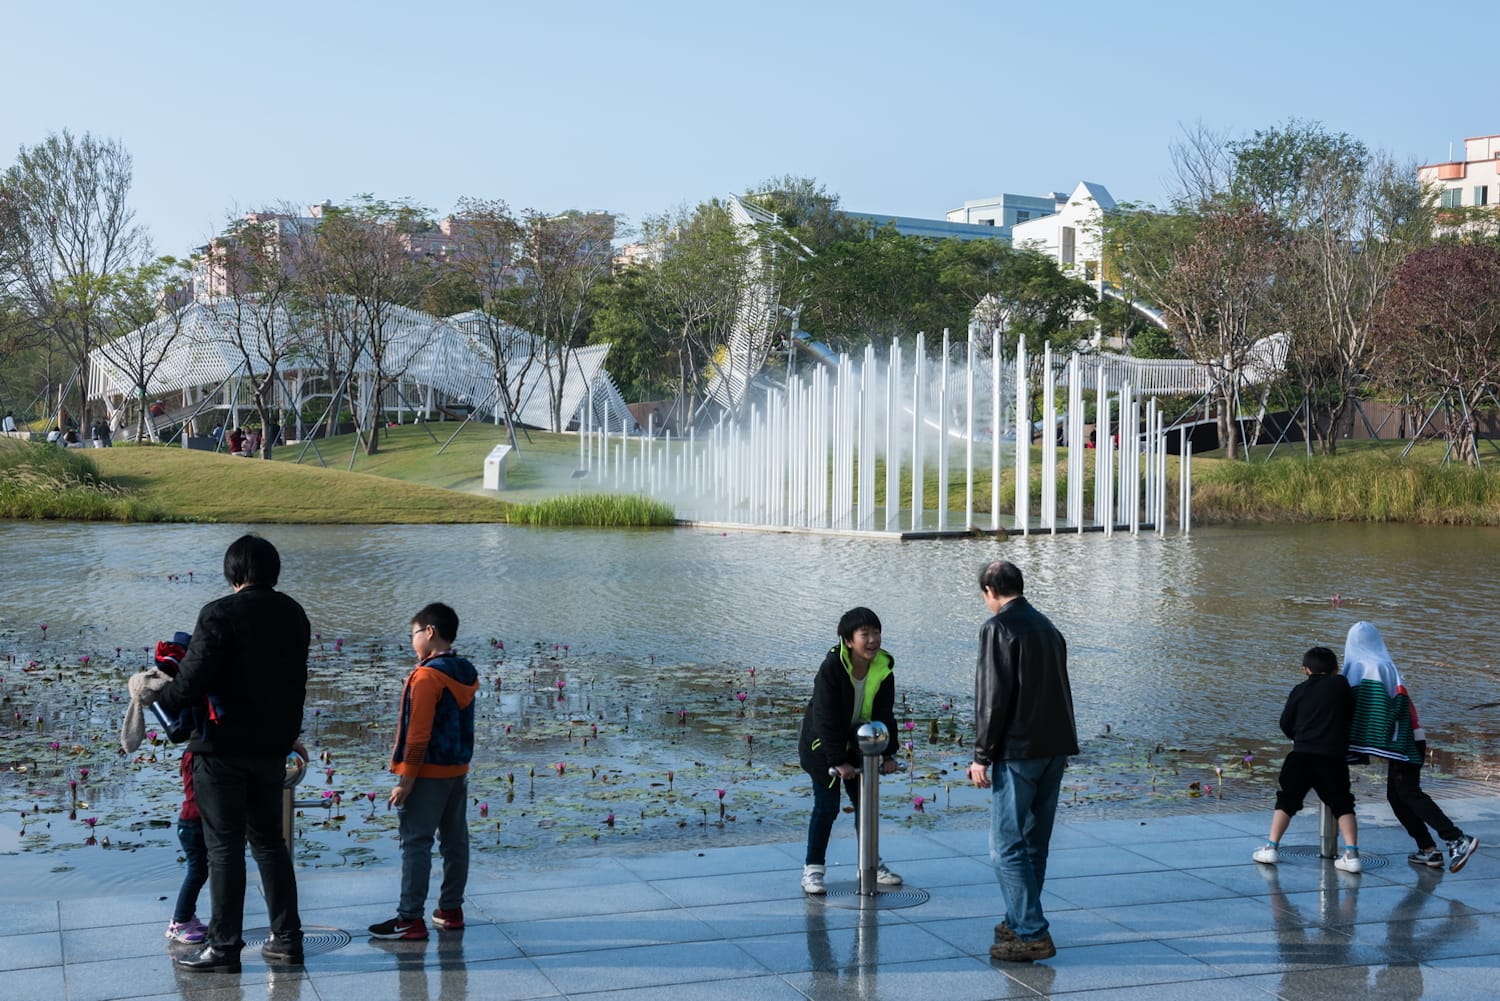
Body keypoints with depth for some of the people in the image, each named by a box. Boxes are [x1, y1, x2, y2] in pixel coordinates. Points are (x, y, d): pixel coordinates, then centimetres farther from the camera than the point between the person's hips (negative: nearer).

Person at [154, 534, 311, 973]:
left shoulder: (219, 615, -15)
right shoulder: (293, 615, 6)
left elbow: (192, 681, -16)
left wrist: (162, 699, 2)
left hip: (223, 747, -6)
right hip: (273, 745, 6)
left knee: (225, 847, 1)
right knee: (269, 841, 16)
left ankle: (224, 947, 6)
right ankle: (287, 938, 19)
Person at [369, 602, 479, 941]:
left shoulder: (427, 676, -16)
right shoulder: (467, 674, 9)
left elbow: (418, 734, -19)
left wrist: (406, 781, -16)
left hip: (428, 773, -8)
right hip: (458, 771, 8)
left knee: (416, 844, -4)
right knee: (456, 841, 12)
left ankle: (410, 919, -3)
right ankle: (451, 909, 20)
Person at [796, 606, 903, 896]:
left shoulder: (883, 668, -10)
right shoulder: (831, 668, -27)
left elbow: (884, 714, -2)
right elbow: (826, 719, -25)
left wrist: (888, 752, -7)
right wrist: (838, 760, -24)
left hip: (858, 744, 5)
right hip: (822, 744, -5)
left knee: (865, 801, 10)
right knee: (826, 806, -4)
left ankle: (871, 864, 24)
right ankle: (812, 869, 7)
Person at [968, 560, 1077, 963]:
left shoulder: (998, 628, -9)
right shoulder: (1047, 627, 16)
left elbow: (992, 697, -14)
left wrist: (981, 756, -10)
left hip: (1017, 751, -8)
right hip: (1055, 748, 8)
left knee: (1008, 846, -4)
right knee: (1035, 842, 15)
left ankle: (1033, 934, -6)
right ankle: (1021, 922, 24)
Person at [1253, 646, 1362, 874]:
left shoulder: (1300, 690, 8)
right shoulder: (1341, 684, 6)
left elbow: (1285, 725, 11)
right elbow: (1351, 715, 15)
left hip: (1302, 754, 0)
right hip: (1334, 758, 0)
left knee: (1286, 801, 11)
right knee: (1343, 805, 9)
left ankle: (1270, 847, 7)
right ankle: (1351, 853, -3)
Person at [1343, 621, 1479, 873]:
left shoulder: (1371, 668, -10)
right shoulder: (1382, 665, 16)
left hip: (1403, 743, -9)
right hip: (1405, 742, 9)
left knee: (1409, 793, -12)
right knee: (1396, 796, 11)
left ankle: (1457, 839, -20)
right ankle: (1428, 850, 7)